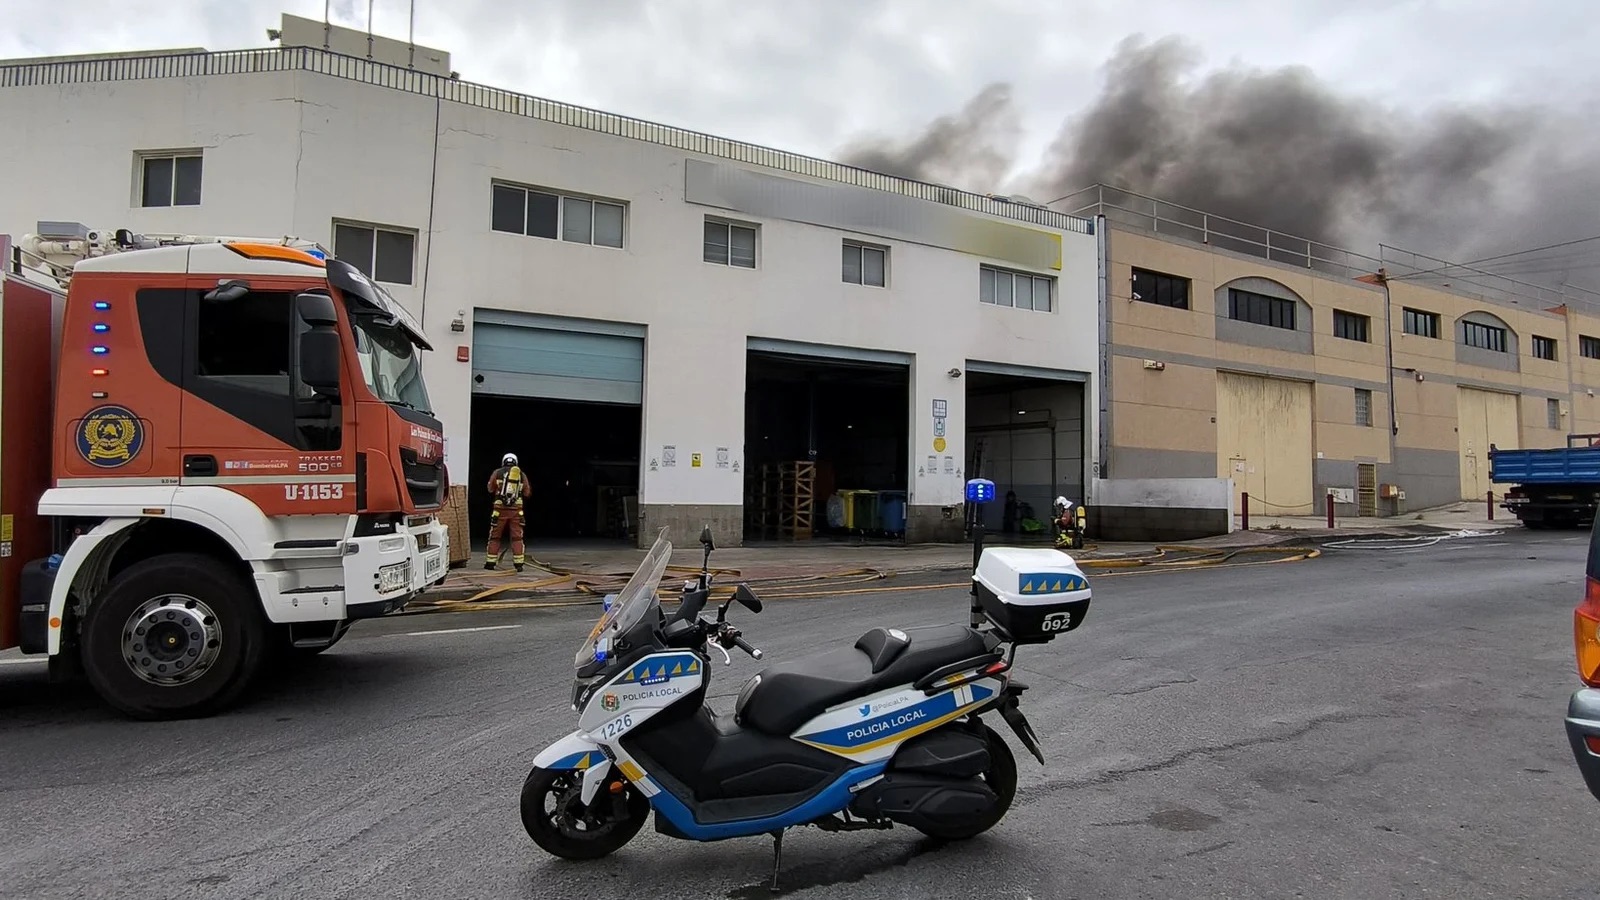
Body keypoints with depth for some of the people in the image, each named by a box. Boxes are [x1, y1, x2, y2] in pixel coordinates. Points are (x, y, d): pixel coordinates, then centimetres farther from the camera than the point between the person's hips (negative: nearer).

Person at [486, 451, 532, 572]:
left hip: (500, 509, -1)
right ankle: (518, 563, 1)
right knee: (517, 537, 5)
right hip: (516, 509, 1)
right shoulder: (522, 475, 7)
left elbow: (490, 490, 9)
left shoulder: (497, 473, 2)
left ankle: (491, 562, 12)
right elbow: (527, 494, 11)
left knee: (495, 536, 10)